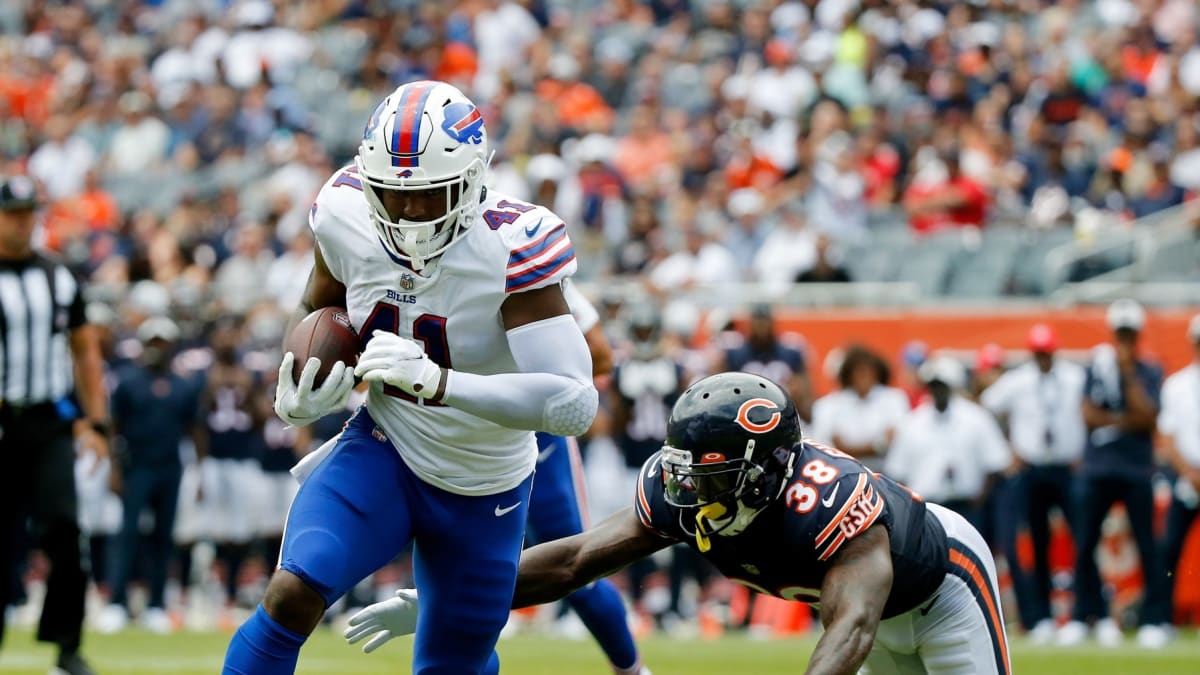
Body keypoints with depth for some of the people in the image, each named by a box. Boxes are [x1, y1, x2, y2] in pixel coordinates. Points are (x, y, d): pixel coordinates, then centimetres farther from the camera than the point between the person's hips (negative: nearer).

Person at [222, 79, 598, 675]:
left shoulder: (509, 249, -29)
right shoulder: (347, 216, -16)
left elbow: (575, 404, -38)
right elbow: (316, 308, 8)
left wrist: (435, 381, -48)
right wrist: (295, 393, -14)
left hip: (482, 491, -1)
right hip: (382, 453, 2)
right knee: (292, 596, -25)